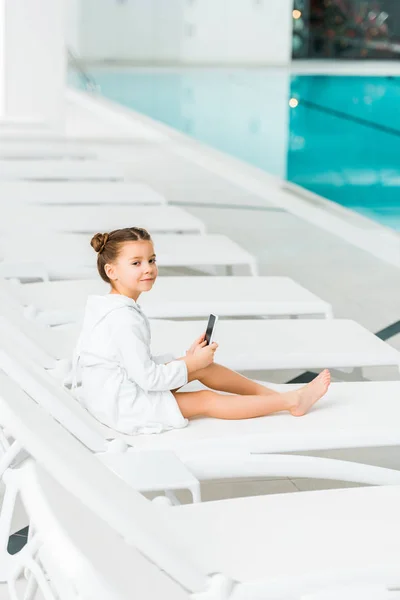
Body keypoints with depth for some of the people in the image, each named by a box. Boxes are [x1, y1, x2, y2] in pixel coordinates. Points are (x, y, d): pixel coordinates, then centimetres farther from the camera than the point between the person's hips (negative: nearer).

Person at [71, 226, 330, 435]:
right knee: (207, 401, -5)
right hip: (125, 408, -10)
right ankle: (292, 401, 1)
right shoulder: (124, 320, -27)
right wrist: (191, 364, -12)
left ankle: (269, 393, 15)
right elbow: (148, 378, -25)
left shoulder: (111, 309, 6)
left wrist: (187, 359, 3)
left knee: (202, 366, 9)